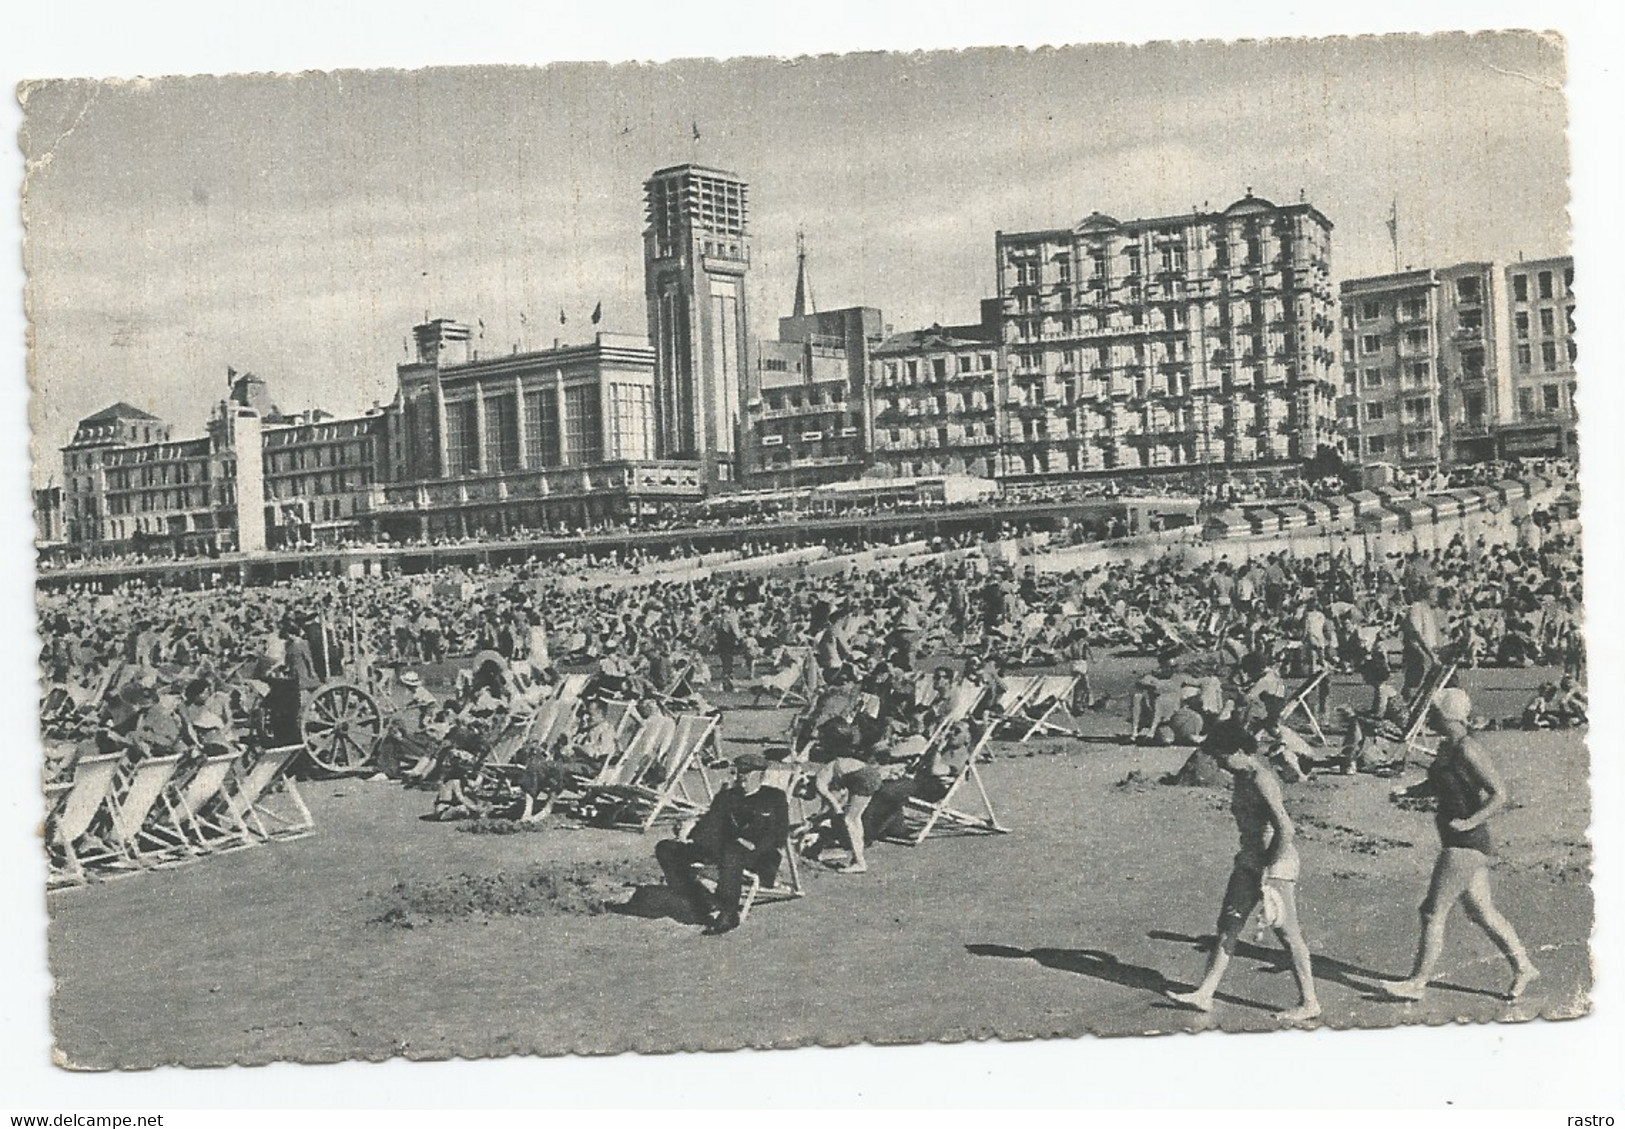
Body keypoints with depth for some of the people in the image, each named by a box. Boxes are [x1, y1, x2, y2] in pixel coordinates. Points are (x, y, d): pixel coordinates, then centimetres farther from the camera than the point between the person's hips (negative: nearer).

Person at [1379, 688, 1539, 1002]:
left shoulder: (1468, 751, -18)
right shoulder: (1447, 748, 10)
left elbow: (1500, 795, -20)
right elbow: (1435, 784, 26)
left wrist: (1469, 822, -26)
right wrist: (1406, 791, 9)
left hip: (1466, 845, -10)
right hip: (1459, 845, 10)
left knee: (1433, 912, -4)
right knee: (1482, 912, 16)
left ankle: (1417, 983, 4)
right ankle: (1523, 967, 25)